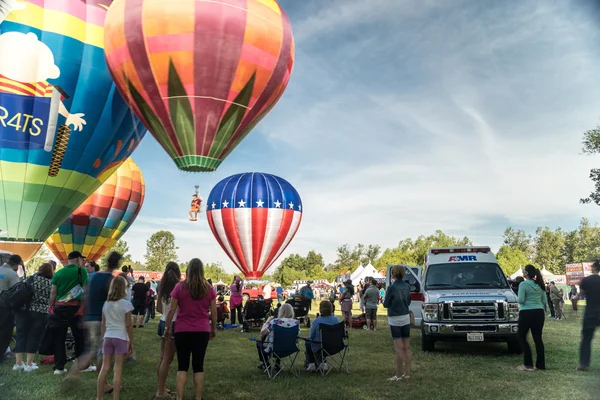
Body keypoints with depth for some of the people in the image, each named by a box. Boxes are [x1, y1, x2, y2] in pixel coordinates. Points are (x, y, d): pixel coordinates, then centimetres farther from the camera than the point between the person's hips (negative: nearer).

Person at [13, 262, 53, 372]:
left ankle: (18, 363, 13)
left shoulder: (32, 278, 3)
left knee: (21, 335, 11)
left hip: (24, 310, 2)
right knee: (34, 337, 7)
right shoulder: (52, 283, 1)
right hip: (41, 312, -2)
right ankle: (29, 364, 7)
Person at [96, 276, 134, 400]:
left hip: (108, 337, 5)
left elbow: (103, 324, 10)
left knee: (105, 368, 10)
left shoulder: (106, 304, 7)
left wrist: (103, 339, 19)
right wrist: (132, 342, 0)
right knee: (118, 370, 1)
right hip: (121, 338, -5)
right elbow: (128, 325, -7)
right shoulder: (126, 304, -9)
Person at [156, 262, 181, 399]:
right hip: (173, 324, -8)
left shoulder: (162, 287, 6)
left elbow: (159, 308, 13)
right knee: (167, 358, 0)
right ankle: (161, 391, 6)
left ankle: (162, 388, 25)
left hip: (163, 322, 8)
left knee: (163, 357, 15)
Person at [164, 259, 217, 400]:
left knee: (182, 365, 9)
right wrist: (214, 328, 16)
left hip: (182, 331, -1)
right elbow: (213, 311, 4)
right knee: (198, 366, 9)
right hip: (202, 331, 1)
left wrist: (167, 327, 10)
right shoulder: (209, 288, -1)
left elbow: (172, 310, -2)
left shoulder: (180, 287, -5)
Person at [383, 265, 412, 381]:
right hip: (406, 318, 6)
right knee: (407, 347, 9)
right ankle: (407, 373, 15)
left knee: (399, 348, -4)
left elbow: (386, 304, -8)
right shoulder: (407, 286, 4)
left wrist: (386, 296, 10)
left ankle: (399, 375, 2)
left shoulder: (392, 287, -14)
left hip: (395, 319, -6)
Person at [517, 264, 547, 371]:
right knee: (538, 338, 11)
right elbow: (544, 301, 11)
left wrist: (519, 301, 5)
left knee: (522, 337, 5)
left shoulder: (523, 284, -12)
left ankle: (528, 364, 2)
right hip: (539, 312, 6)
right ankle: (541, 364, 14)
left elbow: (520, 300, -17)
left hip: (526, 313, -6)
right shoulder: (540, 285, 9)